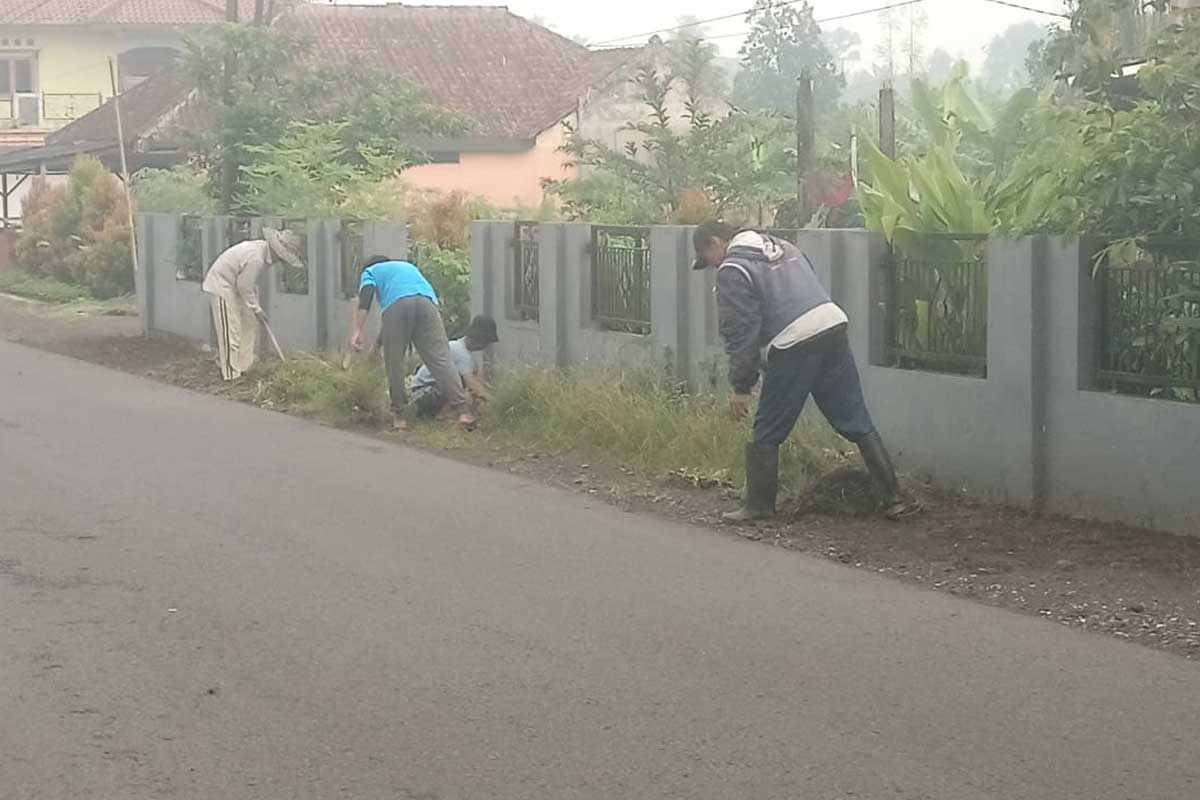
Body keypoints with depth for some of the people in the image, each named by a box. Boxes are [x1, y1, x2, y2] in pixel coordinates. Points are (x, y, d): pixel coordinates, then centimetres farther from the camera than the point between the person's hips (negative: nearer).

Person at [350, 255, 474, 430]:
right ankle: (462, 410, -18)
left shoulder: (370, 271, 30)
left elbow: (365, 298, 8)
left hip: (396, 305, -3)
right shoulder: (409, 266, 44)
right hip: (427, 302, 3)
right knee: (441, 357, -6)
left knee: (394, 363, 9)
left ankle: (399, 415, 11)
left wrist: (357, 331, -2)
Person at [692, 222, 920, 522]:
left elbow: (740, 333, -6)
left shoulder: (732, 271, -1)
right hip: (834, 326, 7)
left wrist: (741, 386, -2)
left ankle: (759, 506, 14)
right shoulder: (783, 247, 23)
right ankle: (894, 499, 8)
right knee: (859, 424, 9)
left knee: (767, 433, 8)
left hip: (794, 344, -7)